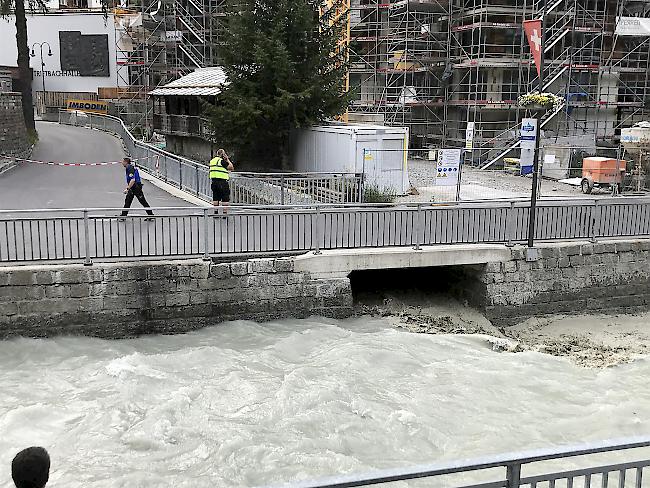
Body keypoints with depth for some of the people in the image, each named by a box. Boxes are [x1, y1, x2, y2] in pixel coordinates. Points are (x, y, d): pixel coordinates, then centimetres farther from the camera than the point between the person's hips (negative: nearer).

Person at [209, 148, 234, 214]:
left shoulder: (212, 161, 14)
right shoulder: (222, 161, -11)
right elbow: (231, 167, -12)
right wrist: (227, 159, -2)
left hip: (213, 181, 8)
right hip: (222, 181, -8)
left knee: (215, 198, 12)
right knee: (225, 199, -2)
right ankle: (225, 212, -5)